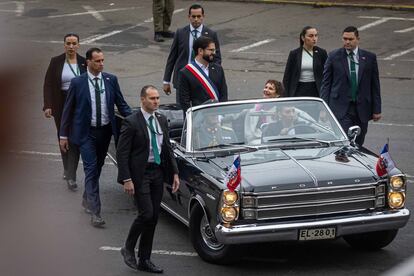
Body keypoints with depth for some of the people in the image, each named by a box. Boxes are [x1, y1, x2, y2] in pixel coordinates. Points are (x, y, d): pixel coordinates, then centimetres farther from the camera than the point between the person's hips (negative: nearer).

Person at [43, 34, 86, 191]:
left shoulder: (84, 63, 1)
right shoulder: (56, 62, 0)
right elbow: (48, 85, -2)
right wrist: (47, 106, -11)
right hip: (61, 105, 1)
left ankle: (71, 176, -8)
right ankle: (68, 170, 32)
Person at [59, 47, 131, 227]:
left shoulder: (111, 80, 1)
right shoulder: (77, 83, -6)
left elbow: (121, 104, 5)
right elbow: (68, 109, 0)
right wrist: (63, 135, 0)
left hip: (105, 131, 4)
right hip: (86, 133, -4)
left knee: (97, 168, 16)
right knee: (91, 170, -10)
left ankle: (87, 200, 38)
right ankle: (95, 212, -12)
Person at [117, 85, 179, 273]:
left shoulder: (162, 120, 9)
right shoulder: (131, 123, -11)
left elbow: (168, 148, 15)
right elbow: (122, 153, -12)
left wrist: (175, 173, 8)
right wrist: (126, 180, -18)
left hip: (157, 172, 6)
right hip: (140, 174, -6)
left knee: (153, 218, 7)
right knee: (146, 214, -14)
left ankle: (144, 260, 16)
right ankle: (128, 249, 10)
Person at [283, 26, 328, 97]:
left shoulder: (321, 53, 5)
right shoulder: (294, 54, 5)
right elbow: (286, 77, 7)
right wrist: (287, 97, 0)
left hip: (316, 92, 0)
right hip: (299, 92, 0)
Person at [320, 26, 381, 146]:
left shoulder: (369, 58, 5)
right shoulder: (333, 56, 1)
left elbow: (375, 85, 8)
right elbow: (326, 83, 3)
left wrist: (376, 109, 5)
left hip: (361, 109, 2)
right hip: (341, 108, -2)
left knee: (358, 145, 8)